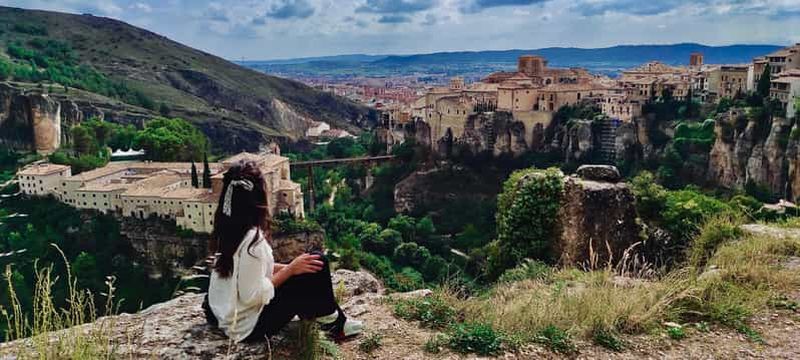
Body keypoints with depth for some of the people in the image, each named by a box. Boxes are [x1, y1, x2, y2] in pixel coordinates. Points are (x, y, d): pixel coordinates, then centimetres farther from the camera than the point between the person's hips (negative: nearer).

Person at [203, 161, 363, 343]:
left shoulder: (227, 229, -2)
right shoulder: (252, 239, -28)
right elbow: (252, 295, -25)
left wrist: (289, 267, 2)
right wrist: (290, 269, -16)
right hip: (249, 325, -9)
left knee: (303, 266, 14)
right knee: (317, 266, -9)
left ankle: (331, 319, 22)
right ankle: (334, 322, 14)